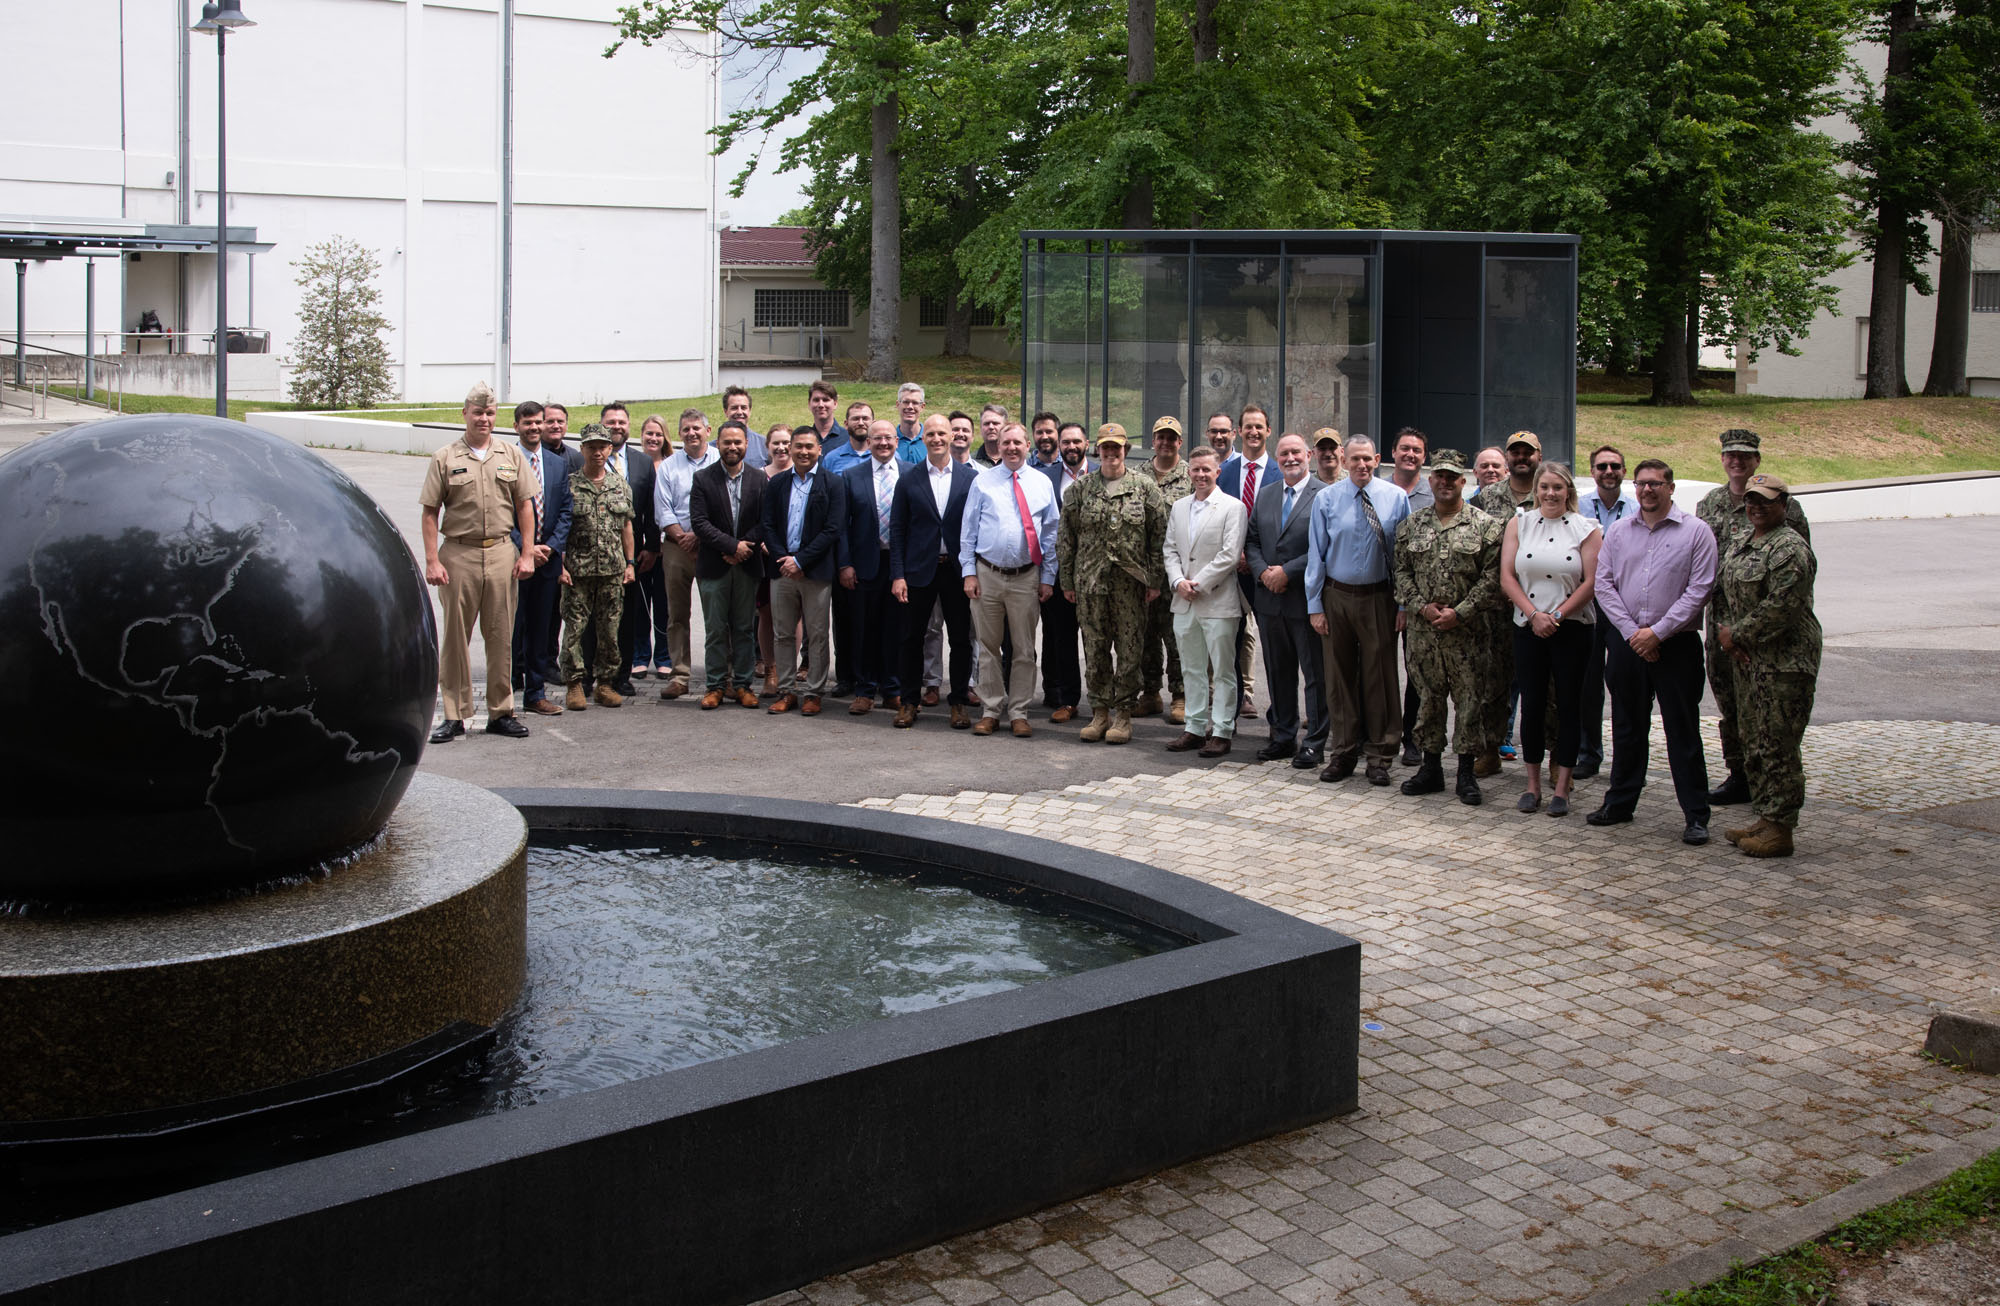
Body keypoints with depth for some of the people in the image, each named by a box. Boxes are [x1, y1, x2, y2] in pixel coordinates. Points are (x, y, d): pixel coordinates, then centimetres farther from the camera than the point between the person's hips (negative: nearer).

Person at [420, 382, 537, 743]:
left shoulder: (511, 456, 10)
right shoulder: (444, 459, 3)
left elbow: (525, 506, 11)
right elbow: (430, 513, 1)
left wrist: (526, 554, 3)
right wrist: (432, 560, -7)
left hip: (501, 553, 2)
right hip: (458, 554, -2)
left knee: (501, 636, 6)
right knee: (455, 636, 1)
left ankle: (501, 712, 14)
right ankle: (454, 715, 8)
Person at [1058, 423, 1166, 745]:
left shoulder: (1144, 487, 4)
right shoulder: (1079, 488, 7)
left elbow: (1159, 535, 4)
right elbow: (1066, 537, 9)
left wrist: (1155, 579, -1)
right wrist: (1066, 580, 5)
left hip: (1131, 582, -1)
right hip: (1089, 581, 1)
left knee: (1130, 649, 1)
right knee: (1095, 649, 5)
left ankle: (1123, 713, 10)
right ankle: (1100, 712, 14)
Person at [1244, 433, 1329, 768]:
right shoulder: (1266, 497, 13)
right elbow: (1251, 540, 14)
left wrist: (1287, 572, -16)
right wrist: (1262, 572, -5)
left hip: (1307, 599, -6)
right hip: (1270, 599, 6)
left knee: (1316, 675, 0)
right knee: (1278, 673, 14)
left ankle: (1314, 743, 7)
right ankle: (1283, 737, 24)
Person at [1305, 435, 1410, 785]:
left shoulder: (1396, 498, -1)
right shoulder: (1326, 500, 0)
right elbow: (1316, 555, 3)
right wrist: (1315, 606, -1)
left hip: (1379, 598, -1)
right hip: (1337, 597, 1)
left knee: (1379, 676, 3)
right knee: (1339, 676, 8)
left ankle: (1379, 756, 14)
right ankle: (1343, 753, 21)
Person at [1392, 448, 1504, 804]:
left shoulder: (1484, 526, -1)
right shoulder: (1412, 524, 9)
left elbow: (1492, 577, -5)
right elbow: (1401, 571, 7)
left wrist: (1460, 613, -13)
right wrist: (1422, 606, -7)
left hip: (1466, 630, -3)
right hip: (1422, 629, 3)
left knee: (1469, 700, 0)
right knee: (1427, 698, 9)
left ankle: (1466, 774, 9)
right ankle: (1430, 767, 20)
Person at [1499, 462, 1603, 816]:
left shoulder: (1586, 529, 1)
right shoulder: (1519, 524, 6)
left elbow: (1592, 582, -6)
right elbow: (1507, 577, 0)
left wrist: (1557, 616, -13)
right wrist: (1534, 614, -11)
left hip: (1572, 628, -1)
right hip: (1528, 628, 2)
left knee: (1569, 705, 2)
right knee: (1531, 704, 5)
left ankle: (1561, 788, 8)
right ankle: (1533, 784, 15)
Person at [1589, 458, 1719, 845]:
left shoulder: (1696, 531, -2)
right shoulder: (1618, 532, 9)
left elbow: (1699, 589, -8)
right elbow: (1604, 584, 5)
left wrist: (1657, 632, -12)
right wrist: (1631, 631, -7)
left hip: (1676, 644, -4)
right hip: (1627, 643, 4)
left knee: (1683, 732, -1)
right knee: (1627, 727, 13)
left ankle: (1696, 816, 4)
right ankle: (1620, 803, 24)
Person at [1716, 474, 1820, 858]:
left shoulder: (1790, 548, -15)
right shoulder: (1740, 544, 15)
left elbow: (1779, 607, -21)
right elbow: (1730, 595, 17)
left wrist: (1737, 635, -11)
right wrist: (1731, 635, 0)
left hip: (1784, 662, -10)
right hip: (1748, 658, 10)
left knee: (1777, 745, -5)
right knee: (1753, 741, 14)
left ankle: (1781, 829, 1)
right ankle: (1764, 819, 24)